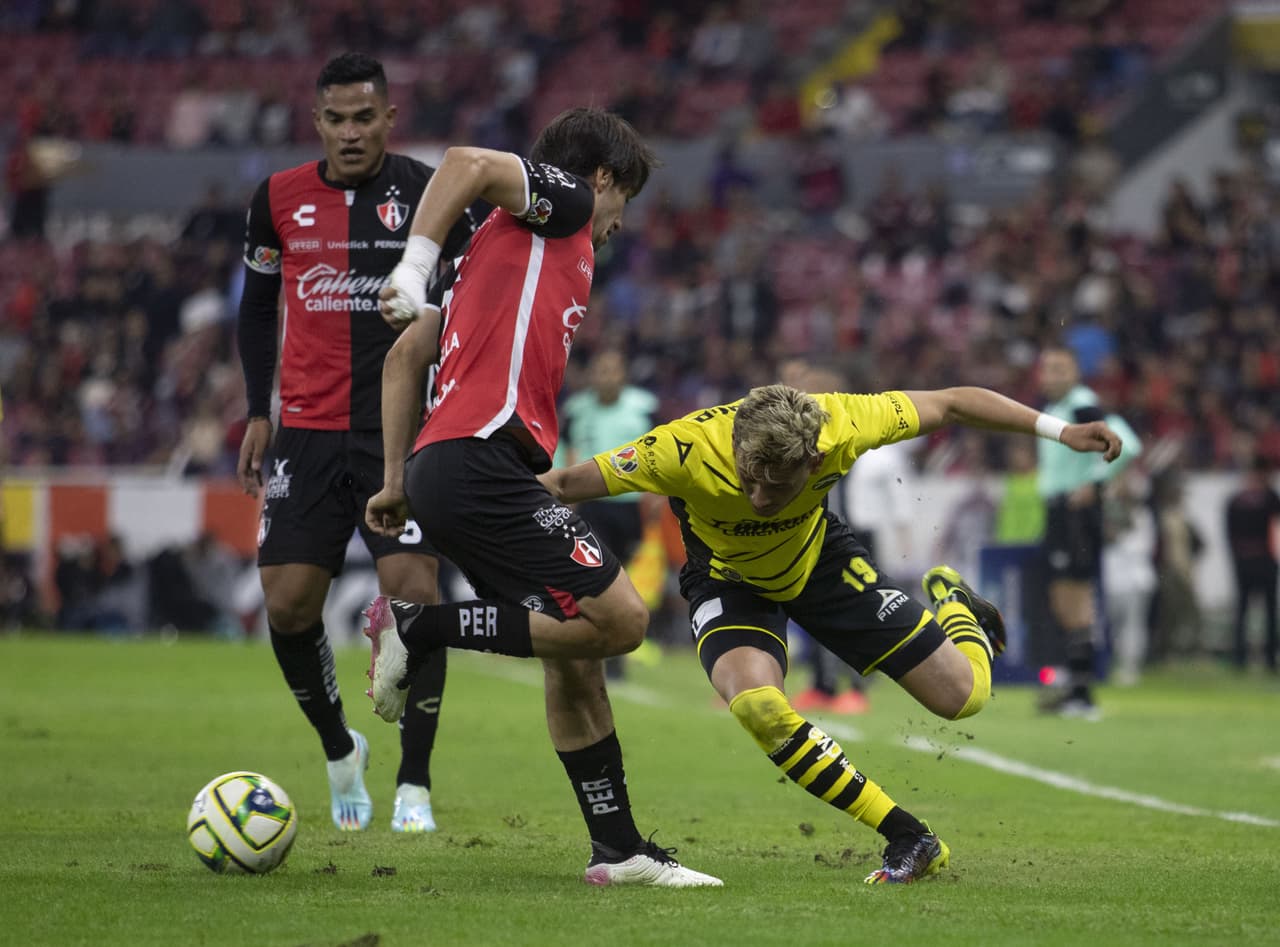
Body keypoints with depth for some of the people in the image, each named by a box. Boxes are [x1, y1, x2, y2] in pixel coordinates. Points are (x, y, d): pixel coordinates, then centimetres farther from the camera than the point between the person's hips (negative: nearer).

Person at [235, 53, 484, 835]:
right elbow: (257, 303, 17)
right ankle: (340, 749, 23)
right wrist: (258, 411, 11)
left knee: (414, 593, -14)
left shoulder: (430, 195, -4)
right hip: (309, 432, 3)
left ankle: (415, 784, -2)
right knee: (289, 604, -2)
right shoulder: (280, 199, 4)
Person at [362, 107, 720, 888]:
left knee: (577, 658, 11)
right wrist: (415, 269, -14)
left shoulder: (506, 242, 29)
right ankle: (418, 629, -8)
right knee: (619, 617, -15)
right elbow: (469, 163, -13)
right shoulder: (567, 199, 6)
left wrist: (398, 479, 24)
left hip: (442, 470, 10)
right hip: (480, 463, -10)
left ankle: (619, 848, 13)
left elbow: (406, 357, 26)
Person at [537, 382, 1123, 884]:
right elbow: (563, 487, -29)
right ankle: (909, 840, -20)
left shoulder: (842, 426, -34)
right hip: (729, 577, -1)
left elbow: (952, 405, -18)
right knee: (755, 702, -33)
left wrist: (1061, 431, -14)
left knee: (963, 695, 2)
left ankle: (953, 606, 41)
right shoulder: (685, 449, -40)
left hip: (820, 559, 2)